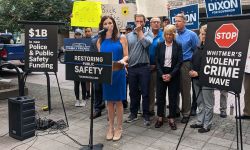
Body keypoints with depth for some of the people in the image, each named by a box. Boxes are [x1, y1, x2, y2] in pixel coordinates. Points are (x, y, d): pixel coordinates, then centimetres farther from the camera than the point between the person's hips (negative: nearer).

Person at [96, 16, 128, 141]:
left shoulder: (121, 38, 2)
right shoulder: (100, 41, 8)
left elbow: (126, 56, -1)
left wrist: (122, 61, -22)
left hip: (119, 72, -2)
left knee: (118, 100, 4)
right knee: (109, 101, 10)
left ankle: (119, 128, 16)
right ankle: (110, 127, 23)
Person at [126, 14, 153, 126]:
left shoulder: (148, 34, 3)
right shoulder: (129, 35, 11)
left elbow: (146, 44, -18)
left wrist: (140, 32, -7)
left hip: (144, 67, -3)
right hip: (131, 68, 3)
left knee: (145, 92, 2)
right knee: (133, 92, 12)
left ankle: (146, 115, 13)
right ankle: (133, 113, 25)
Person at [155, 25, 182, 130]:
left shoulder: (178, 46, 1)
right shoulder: (159, 45, 5)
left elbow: (179, 62, -4)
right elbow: (157, 61, 1)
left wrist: (171, 75, -12)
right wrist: (162, 74, -10)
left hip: (173, 75, -1)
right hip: (161, 74, 1)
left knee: (173, 97, 4)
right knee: (160, 96, 5)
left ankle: (171, 119, 15)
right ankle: (160, 118, 18)